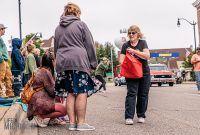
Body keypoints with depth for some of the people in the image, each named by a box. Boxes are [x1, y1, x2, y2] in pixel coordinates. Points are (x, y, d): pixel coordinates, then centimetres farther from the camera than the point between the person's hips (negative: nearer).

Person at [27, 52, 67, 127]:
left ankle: (53, 119, 12)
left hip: (37, 100, 10)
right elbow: (52, 91, -13)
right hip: (40, 103, -10)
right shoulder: (46, 72, -15)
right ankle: (40, 117, -9)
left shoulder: (40, 70, 14)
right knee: (63, 110, -15)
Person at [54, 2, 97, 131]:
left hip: (63, 62, 6)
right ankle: (81, 123, -6)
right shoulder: (80, 24, 3)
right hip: (79, 61, -5)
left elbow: (56, 48, 22)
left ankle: (72, 122, 6)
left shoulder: (58, 28, 19)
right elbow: (90, 45, 0)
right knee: (81, 92, -4)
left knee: (71, 93, 7)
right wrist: (93, 62, 5)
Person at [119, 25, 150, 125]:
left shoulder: (143, 43, 3)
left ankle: (141, 116, 20)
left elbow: (147, 56, -12)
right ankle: (129, 117, -14)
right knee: (131, 94, -11)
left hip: (144, 73, 1)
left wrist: (134, 51, -20)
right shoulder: (125, 45, 4)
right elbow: (121, 60, 0)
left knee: (143, 95, 6)